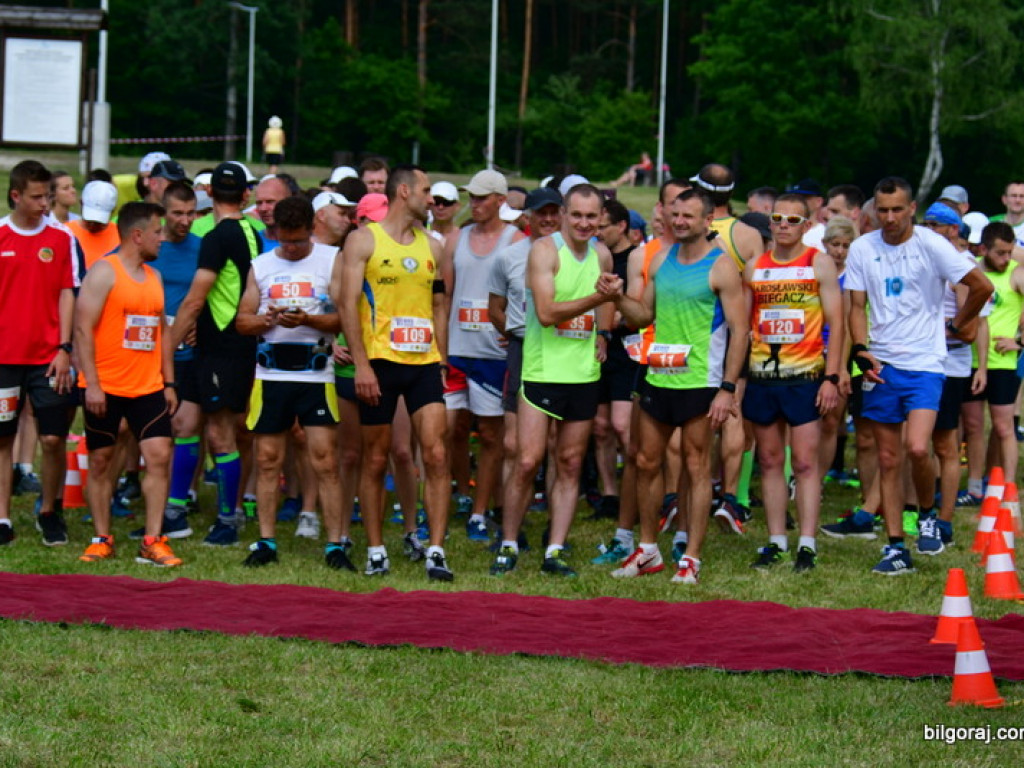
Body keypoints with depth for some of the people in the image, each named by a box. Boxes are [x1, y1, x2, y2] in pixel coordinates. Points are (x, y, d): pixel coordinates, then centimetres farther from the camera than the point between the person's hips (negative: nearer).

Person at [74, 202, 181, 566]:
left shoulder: (154, 277, 14)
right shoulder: (104, 272, -7)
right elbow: (83, 328, -12)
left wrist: (169, 382, 14)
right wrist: (91, 383, -17)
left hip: (148, 386, 5)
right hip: (106, 386, -5)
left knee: (159, 455, -6)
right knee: (100, 461, 3)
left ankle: (152, 542, -4)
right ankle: (101, 539, 14)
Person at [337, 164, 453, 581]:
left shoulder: (432, 247, 14)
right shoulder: (363, 241, 0)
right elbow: (348, 303, -6)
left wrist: (442, 363, 13)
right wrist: (361, 363, -14)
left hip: (424, 363, 4)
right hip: (380, 362, -4)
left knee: (436, 454, -8)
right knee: (376, 459, 4)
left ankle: (436, 551, -8)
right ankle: (375, 551, 13)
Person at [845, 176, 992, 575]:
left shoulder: (931, 245, -8)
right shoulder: (862, 249, 3)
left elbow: (982, 286, -1)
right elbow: (857, 305, 8)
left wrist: (958, 325, 8)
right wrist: (860, 349, -7)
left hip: (924, 364, -4)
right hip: (881, 366, 4)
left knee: (917, 448, -20)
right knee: (888, 459, 5)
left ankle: (928, 514, 8)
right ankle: (895, 547, 12)